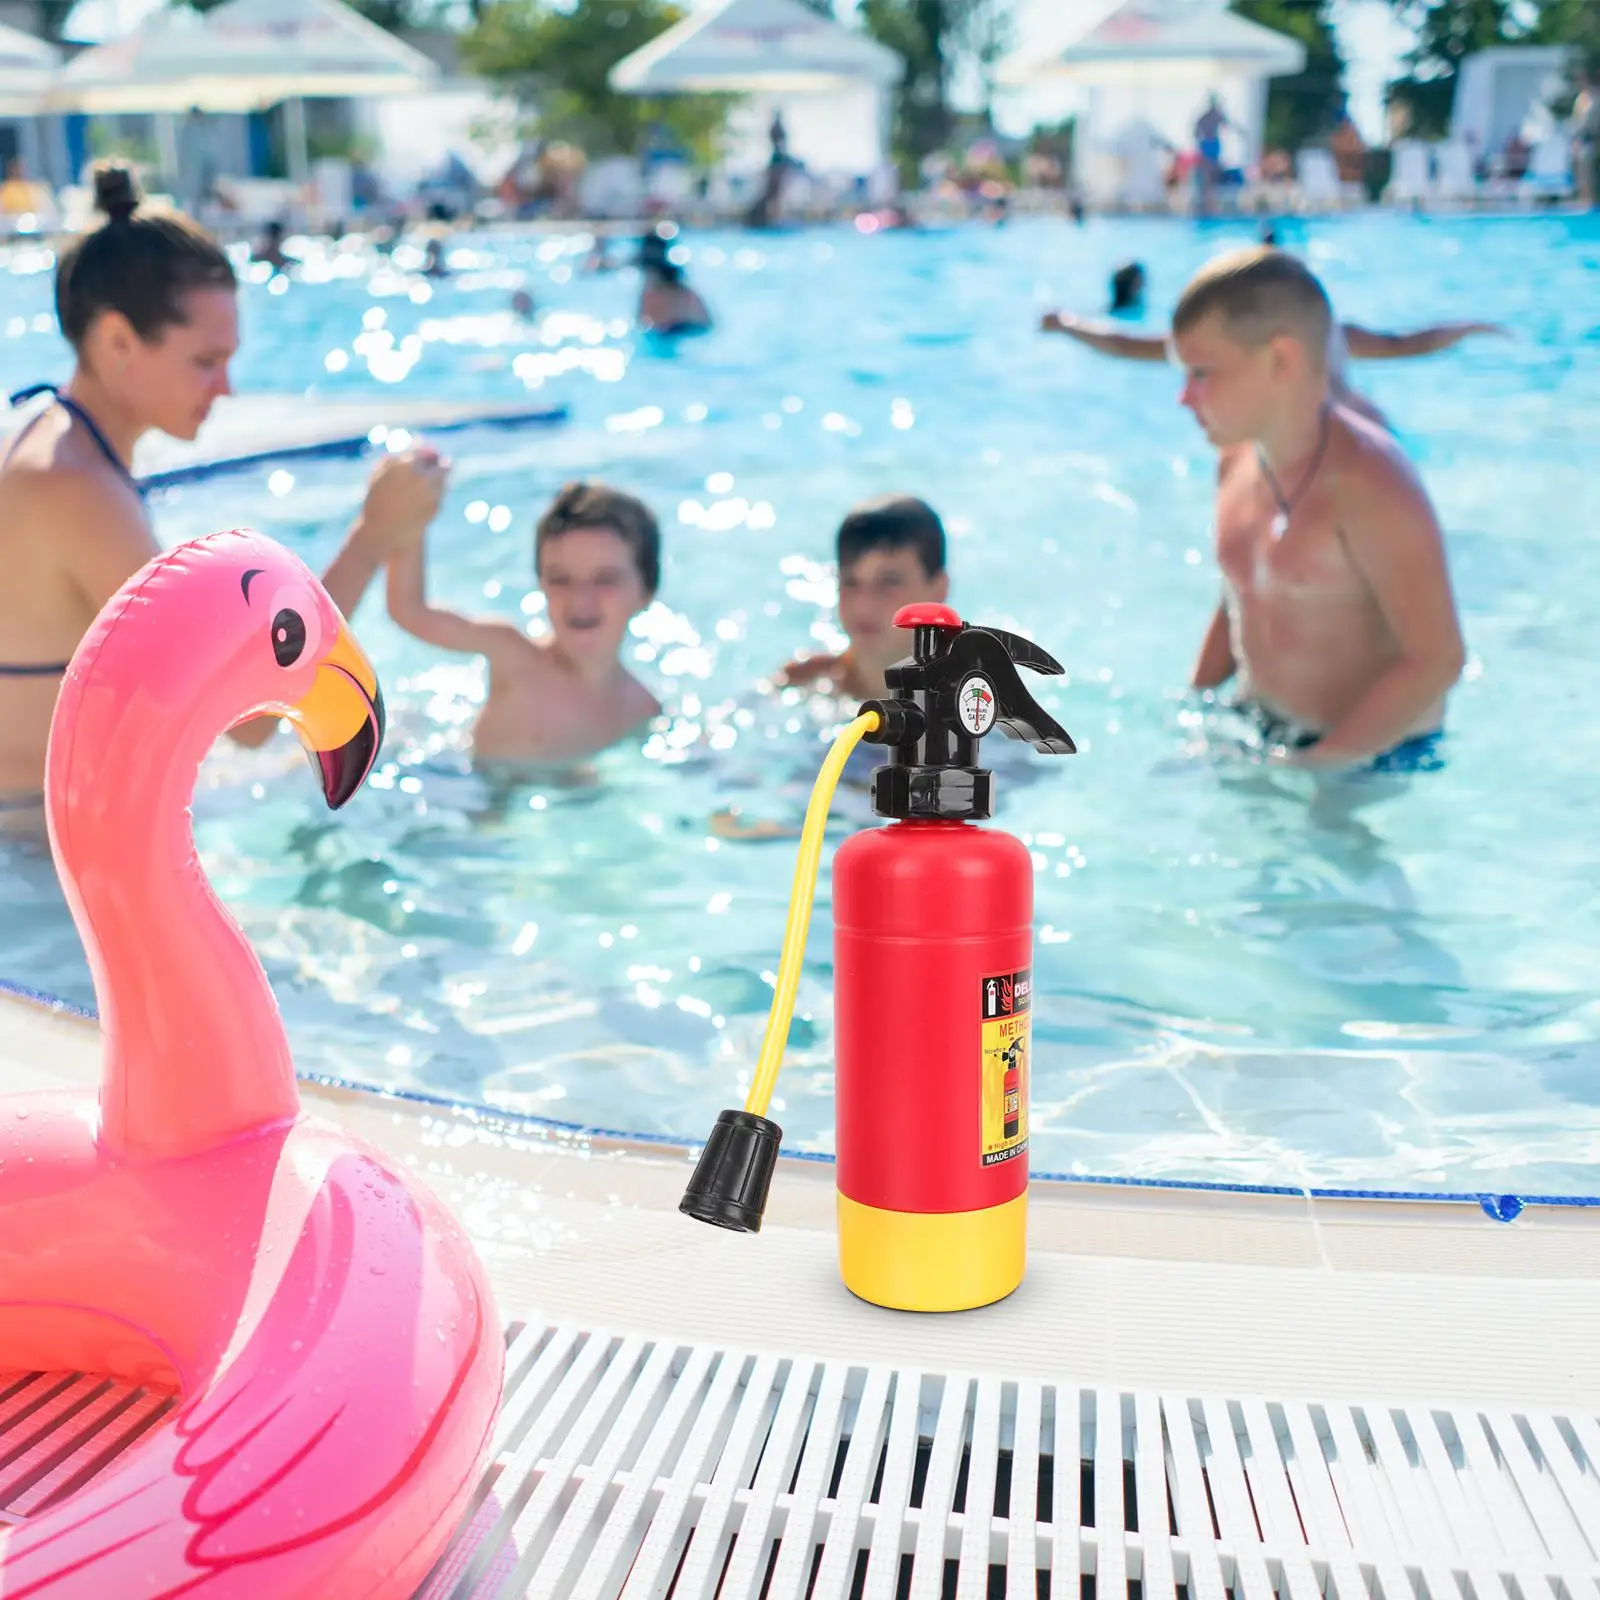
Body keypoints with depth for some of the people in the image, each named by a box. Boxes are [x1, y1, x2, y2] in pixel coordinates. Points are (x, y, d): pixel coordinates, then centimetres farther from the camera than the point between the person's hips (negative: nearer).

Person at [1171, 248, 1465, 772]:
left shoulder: (1369, 484, -23)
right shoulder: (1237, 463, 2)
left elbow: (1436, 660, -24)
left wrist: (1318, 766, -22)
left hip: (1368, 762, -7)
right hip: (1256, 731, 7)